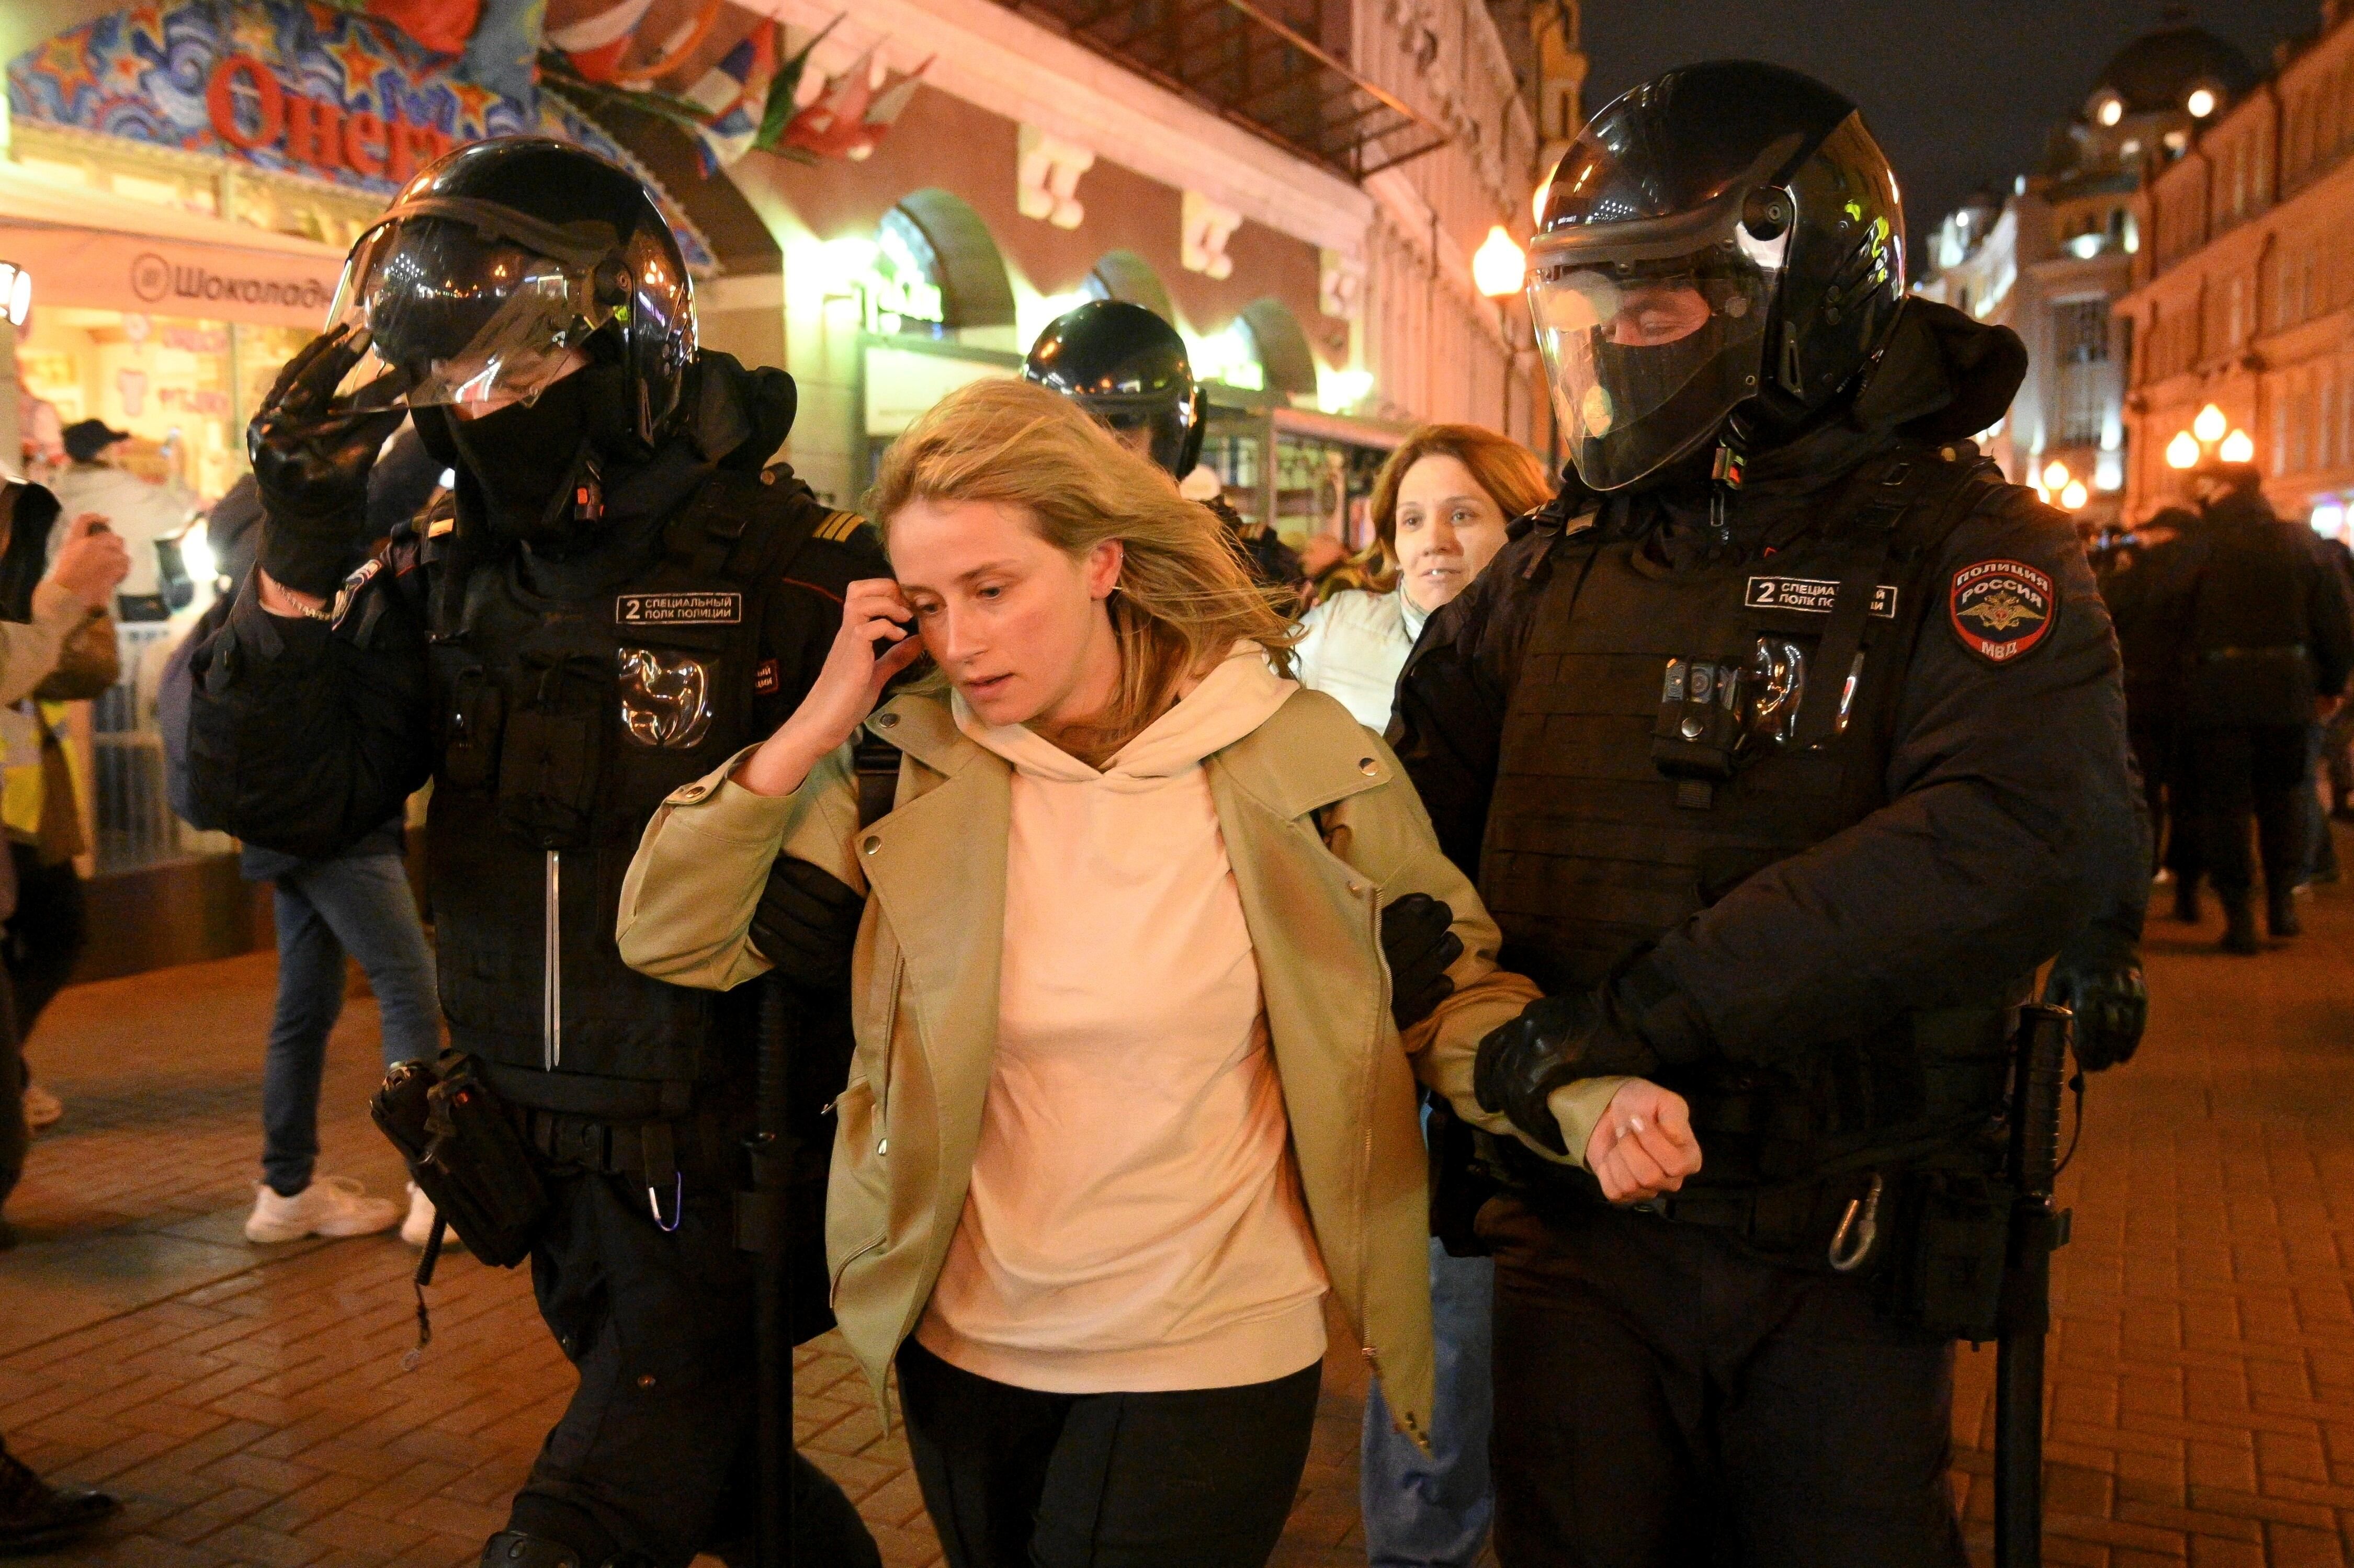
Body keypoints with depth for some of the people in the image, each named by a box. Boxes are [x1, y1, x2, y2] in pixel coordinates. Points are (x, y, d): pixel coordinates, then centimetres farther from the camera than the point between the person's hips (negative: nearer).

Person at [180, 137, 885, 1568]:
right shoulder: (443, 576, 1)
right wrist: (303, 565, -14)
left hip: (720, 1172, -6)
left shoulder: (793, 570, -16)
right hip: (545, 1164, 6)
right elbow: (277, 801, -2)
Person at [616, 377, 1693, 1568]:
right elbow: (669, 935, -6)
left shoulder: (1304, 760, -11)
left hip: (1207, 1365, -3)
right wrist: (820, 724, -15)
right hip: (962, 1349, 3)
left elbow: (1450, 989, 0)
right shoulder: (914, 767, -6)